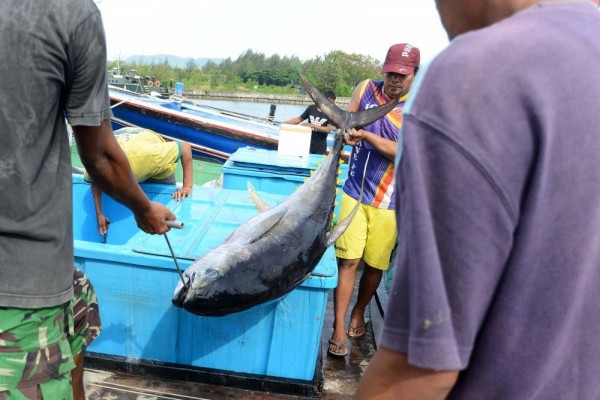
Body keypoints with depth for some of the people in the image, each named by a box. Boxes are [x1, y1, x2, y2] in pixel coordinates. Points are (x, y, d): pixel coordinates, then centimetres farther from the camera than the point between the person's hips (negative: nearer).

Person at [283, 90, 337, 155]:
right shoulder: (312, 108, 2)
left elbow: (328, 129, -14)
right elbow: (300, 119, 11)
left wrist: (312, 126, -21)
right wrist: (286, 123, -1)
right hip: (307, 144, 1)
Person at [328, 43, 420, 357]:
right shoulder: (366, 89, 3)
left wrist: (366, 135, -25)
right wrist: (347, 129, -15)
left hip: (389, 201, -1)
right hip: (355, 192, 1)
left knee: (375, 264, 12)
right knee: (348, 260, -3)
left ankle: (359, 312, 37)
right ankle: (339, 329, 7)